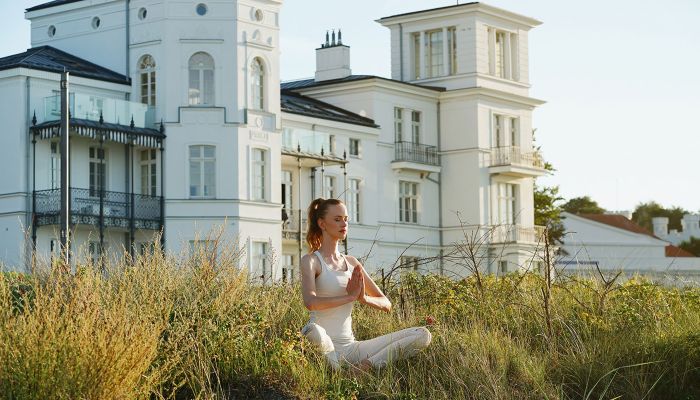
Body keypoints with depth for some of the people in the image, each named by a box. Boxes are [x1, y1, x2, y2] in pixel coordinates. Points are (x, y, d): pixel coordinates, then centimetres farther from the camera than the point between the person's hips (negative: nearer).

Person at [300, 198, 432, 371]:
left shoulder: (351, 262, 18)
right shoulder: (310, 261, 0)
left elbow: (386, 304, 16)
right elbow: (310, 302, -21)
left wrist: (363, 298, -5)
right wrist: (350, 296, -15)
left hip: (351, 346, 6)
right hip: (324, 345, -6)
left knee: (423, 335, -7)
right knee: (313, 331, -45)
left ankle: (366, 366, -23)